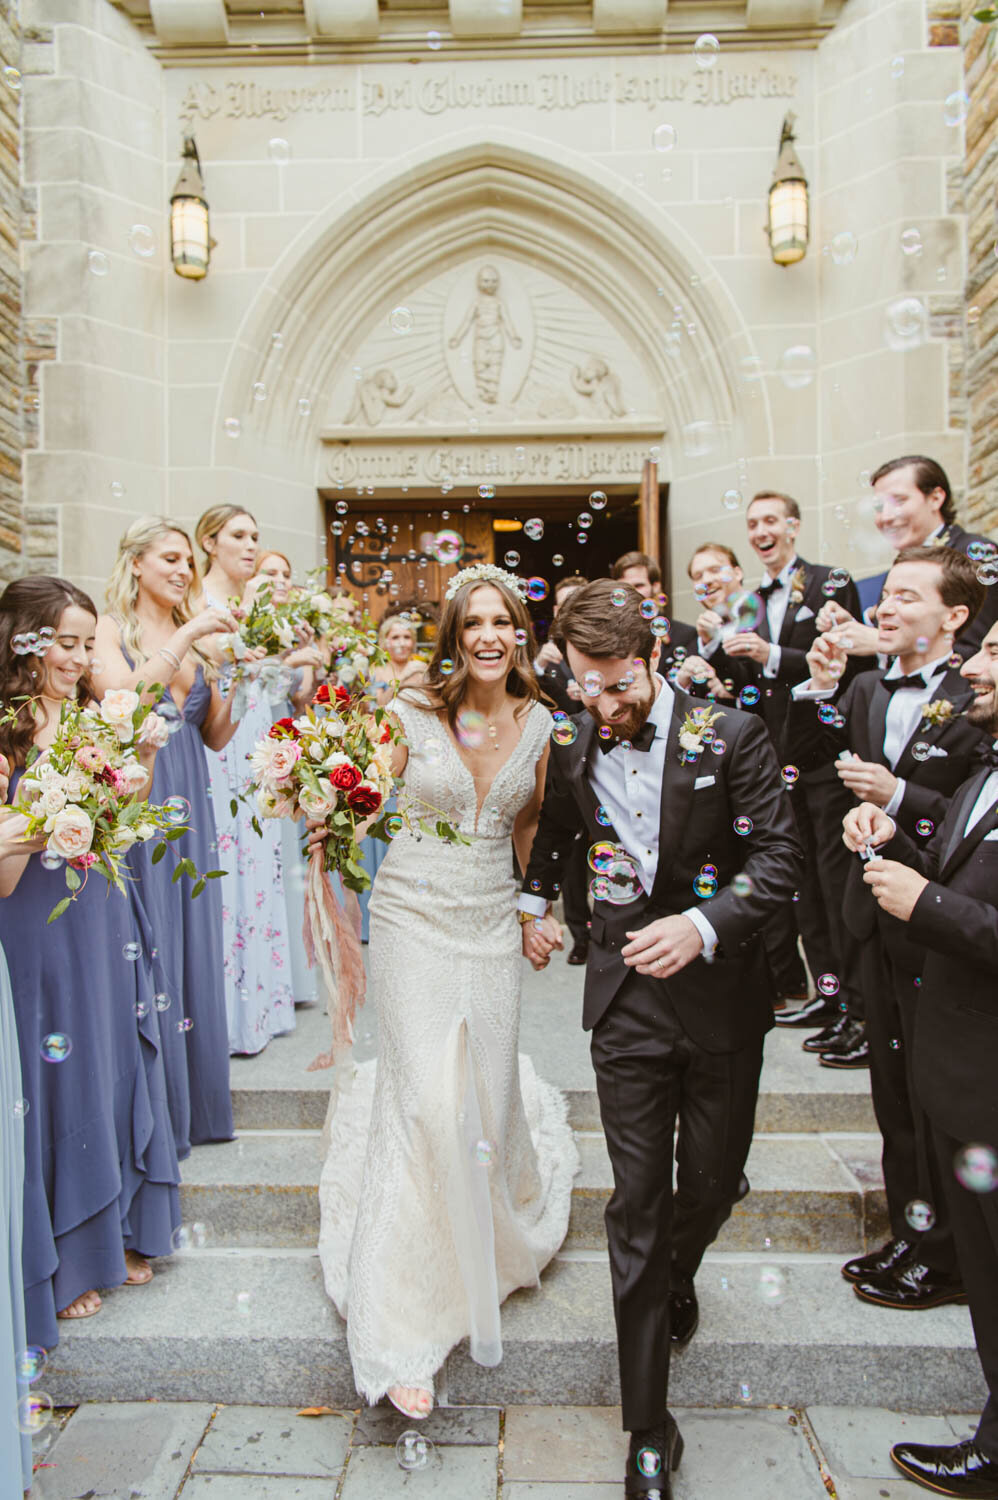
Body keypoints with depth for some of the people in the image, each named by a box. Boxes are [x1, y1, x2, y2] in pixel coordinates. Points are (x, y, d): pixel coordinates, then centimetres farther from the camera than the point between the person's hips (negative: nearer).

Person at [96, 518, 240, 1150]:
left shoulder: (194, 638, 13)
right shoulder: (109, 630, -2)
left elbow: (217, 736, 11)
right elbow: (124, 693, -21)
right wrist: (186, 637, -20)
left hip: (189, 805, 6)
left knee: (192, 943, 11)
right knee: (145, 947, -1)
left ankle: (194, 1100, 25)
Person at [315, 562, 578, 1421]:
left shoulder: (538, 723, 2)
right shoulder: (414, 711, -8)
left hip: (493, 922, 3)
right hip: (416, 919, -3)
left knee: (487, 1092, 10)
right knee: (428, 1105, -7)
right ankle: (403, 1332, 9)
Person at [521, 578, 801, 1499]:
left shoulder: (730, 736, -9)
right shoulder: (571, 748, 0)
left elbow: (778, 855, -11)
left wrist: (703, 925, -23)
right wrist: (534, 903, 8)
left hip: (721, 996, -1)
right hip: (627, 1000, 1)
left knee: (713, 1182, 15)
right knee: (637, 1202, 4)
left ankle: (676, 1279, 52)